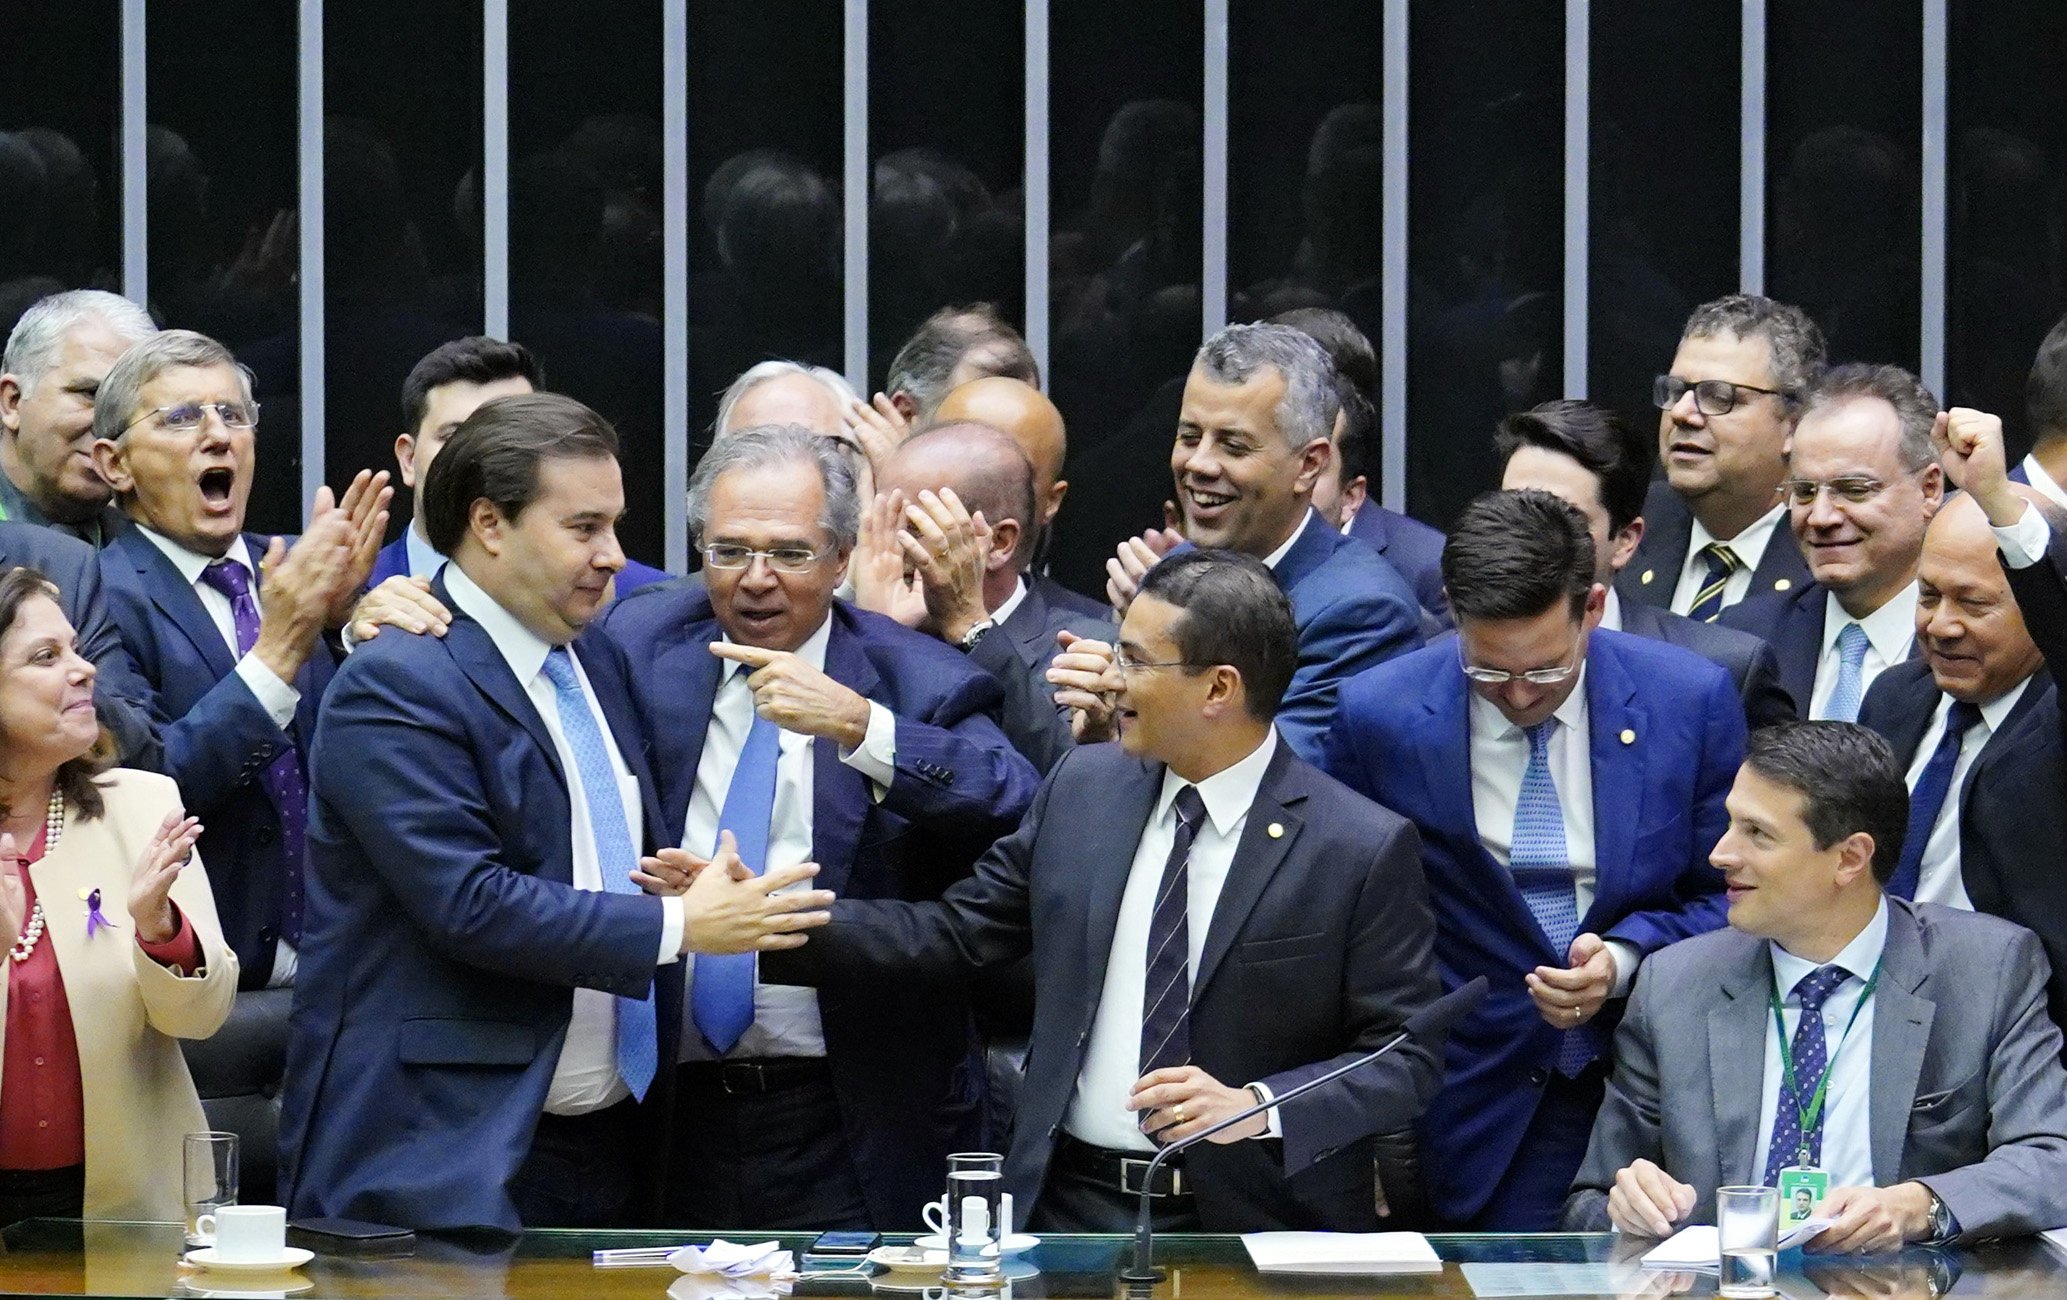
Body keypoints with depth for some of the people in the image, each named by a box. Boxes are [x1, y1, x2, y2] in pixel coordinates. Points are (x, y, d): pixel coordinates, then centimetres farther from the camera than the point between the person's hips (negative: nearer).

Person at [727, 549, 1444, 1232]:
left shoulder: (1364, 849, -7)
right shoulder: (1083, 787, 8)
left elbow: (1408, 1058, -4)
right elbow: (950, 934, 13)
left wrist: (1255, 1108, -19)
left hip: (1256, 1222, -3)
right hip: (1072, 1205, 3)